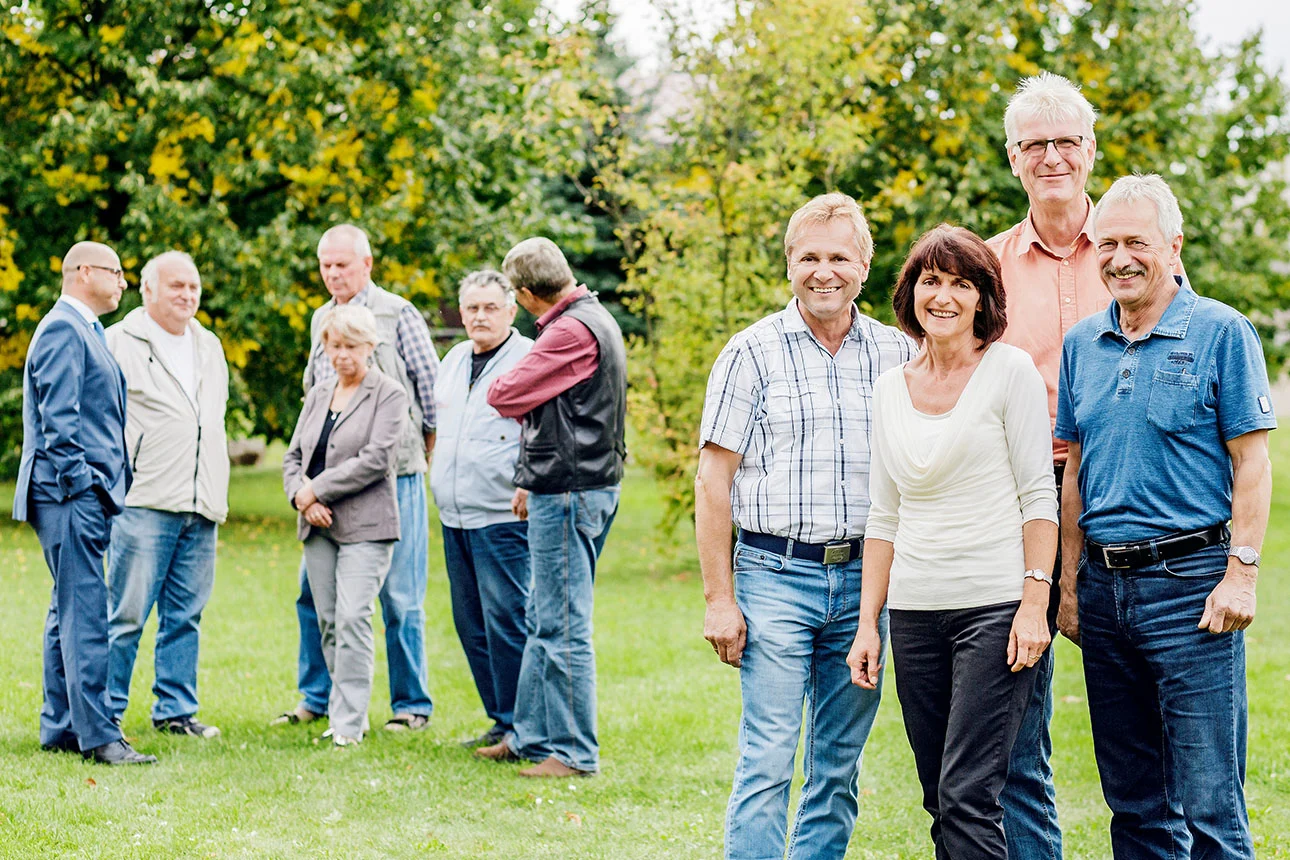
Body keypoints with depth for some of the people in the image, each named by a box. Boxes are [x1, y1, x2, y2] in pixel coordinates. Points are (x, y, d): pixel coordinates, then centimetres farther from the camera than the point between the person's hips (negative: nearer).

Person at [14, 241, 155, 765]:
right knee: (86, 614, -11)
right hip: (72, 495, -11)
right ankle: (97, 735, -12)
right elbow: (58, 417, -17)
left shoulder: (85, 330, 22)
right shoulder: (63, 329, -10)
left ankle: (59, 729, 17)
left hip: (87, 496, 11)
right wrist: (79, 482, -19)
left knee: (69, 613, 12)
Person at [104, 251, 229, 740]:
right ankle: (106, 712, 2)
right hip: (144, 503, -6)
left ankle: (175, 710, 16)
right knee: (126, 614, -6)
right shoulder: (120, 342, -2)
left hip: (201, 507, 6)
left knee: (185, 615, 8)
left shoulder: (209, 347, 20)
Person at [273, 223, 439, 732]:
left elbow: (431, 387, 0)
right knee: (315, 589, 5)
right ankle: (315, 699, 17)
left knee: (399, 595, -1)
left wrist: (429, 448, 5)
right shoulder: (321, 320, 15)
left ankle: (412, 705, 7)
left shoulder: (397, 315, -3)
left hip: (393, 471, -6)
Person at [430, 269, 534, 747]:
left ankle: (520, 726, -1)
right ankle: (499, 720, 19)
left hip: (502, 518, -8)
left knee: (506, 621, -8)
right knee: (470, 624, 11)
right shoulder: (453, 361, 17)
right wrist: (439, 480, 25)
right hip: (454, 517, 8)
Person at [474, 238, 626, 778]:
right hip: (567, 489, 11)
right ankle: (531, 736, 25)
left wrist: (500, 386, 7)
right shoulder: (592, 319, 16)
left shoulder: (572, 331, -18)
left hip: (568, 495, -11)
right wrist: (532, 481, 23)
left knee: (562, 628, -6)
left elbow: (504, 397, -16)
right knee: (542, 622, 17)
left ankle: (574, 753, -1)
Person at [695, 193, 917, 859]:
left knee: (840, 767, 9)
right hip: (776, 575, -3)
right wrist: (719, 599, -7)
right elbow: (713, 483, -2)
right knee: (767, 763, -8)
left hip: (866, 577, 3)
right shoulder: (752, 353, -1)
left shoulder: (898, 355, 8)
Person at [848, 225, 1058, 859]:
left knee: (967, 797, -12)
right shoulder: (890, 388, 13)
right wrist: (867, 622, 10)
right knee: (939, 803, 7)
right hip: (915, 611, 5)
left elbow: (1039, 495, -5)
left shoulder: (1010, 370, -2)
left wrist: (1035, 603, -13)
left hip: (994, 606, -5)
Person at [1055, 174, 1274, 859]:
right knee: (1132, 799, 11)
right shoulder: (1082, 344, 12)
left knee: (1208, 803, -6)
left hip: (1190, 579, -5)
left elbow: (1252, 463, -5)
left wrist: (1240, 573, -13)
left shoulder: (1221, 332, -3)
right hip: (1105, 587, 6)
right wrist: (1069, 583, 13)